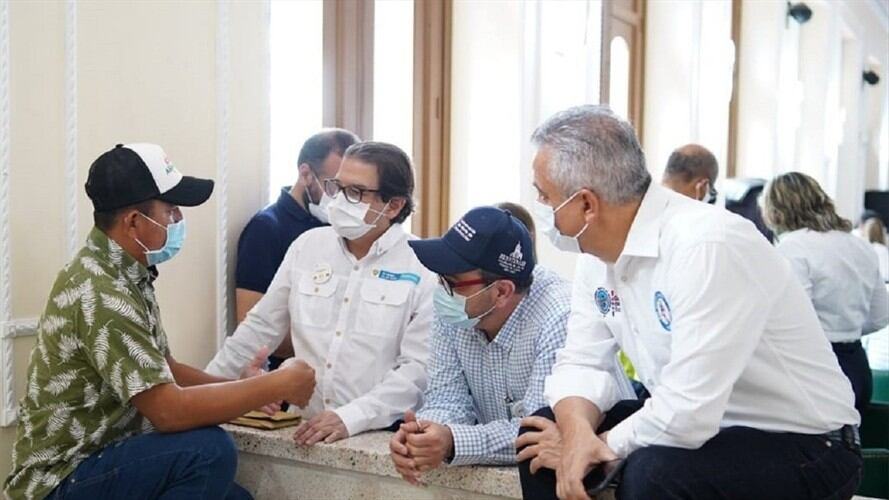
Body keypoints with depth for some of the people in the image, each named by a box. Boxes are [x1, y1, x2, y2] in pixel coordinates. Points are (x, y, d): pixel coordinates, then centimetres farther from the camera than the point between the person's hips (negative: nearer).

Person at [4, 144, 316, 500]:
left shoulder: (125, 274, 6)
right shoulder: (100, 294, -25)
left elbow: (163, 370, 14)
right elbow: (169, 410, -30)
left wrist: (239, 386, -2)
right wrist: (279, 385, -21)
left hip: (101, 457, 9)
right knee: (209, 451, -26)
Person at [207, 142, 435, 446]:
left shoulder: (423, 267, -6)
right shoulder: (308, 246, 8)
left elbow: (420, 368, -12)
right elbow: (260, 328, 16)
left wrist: (350, 417, -22)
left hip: (384, 434, -4)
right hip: (305, 427, 4)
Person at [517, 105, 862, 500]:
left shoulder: (707, 246, -29)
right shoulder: (602, 250, -3)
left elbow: (687, 413, -31)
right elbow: (580, 363, 0)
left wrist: (600, 445, -16)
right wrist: (577, 434, -20)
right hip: (693, 425, 7)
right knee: (541, 437, -3)